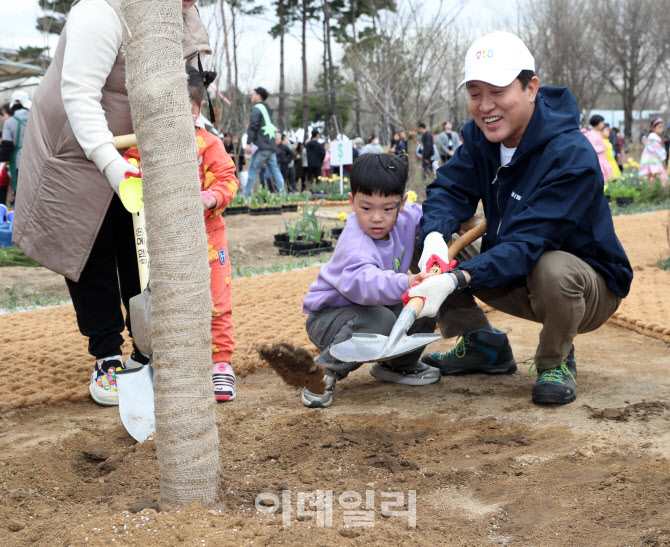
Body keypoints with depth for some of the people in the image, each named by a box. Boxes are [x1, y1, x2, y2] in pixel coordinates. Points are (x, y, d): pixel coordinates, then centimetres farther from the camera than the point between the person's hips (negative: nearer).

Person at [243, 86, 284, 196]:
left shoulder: (256, 109, -4)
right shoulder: (267, 109, 23)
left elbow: (253, 126, -13)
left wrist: (249, 143, -15)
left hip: (262, 146, -8)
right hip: (271, 146, 8)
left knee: (253, 169, -5)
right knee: (275, 170, 5)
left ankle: (246, 193, -7)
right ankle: (282, 193, -1)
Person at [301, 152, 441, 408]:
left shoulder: (405, 219, -8)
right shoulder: (354, 243, -33)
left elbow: (425, 215, 18)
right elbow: (361, 281, -53)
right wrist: (405, 283, -68)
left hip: (372, 305, 8)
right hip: (327, 317, -8)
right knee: (380, 320, -36)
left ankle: (397, 364, 17)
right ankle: (324, 372, -17)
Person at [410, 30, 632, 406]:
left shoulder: (573, 158, -29)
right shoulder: (480, 136, -5)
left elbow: (527, 245, -36)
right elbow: (450, 189, -11)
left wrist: (456, 280, -50)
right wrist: (435, 237, -35)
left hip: (589, 287, -6)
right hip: (515, 280, 7)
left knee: (553, 270, -42)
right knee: (430, 240, -9)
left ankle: (556, 361, -9)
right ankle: (484, 346, 7)